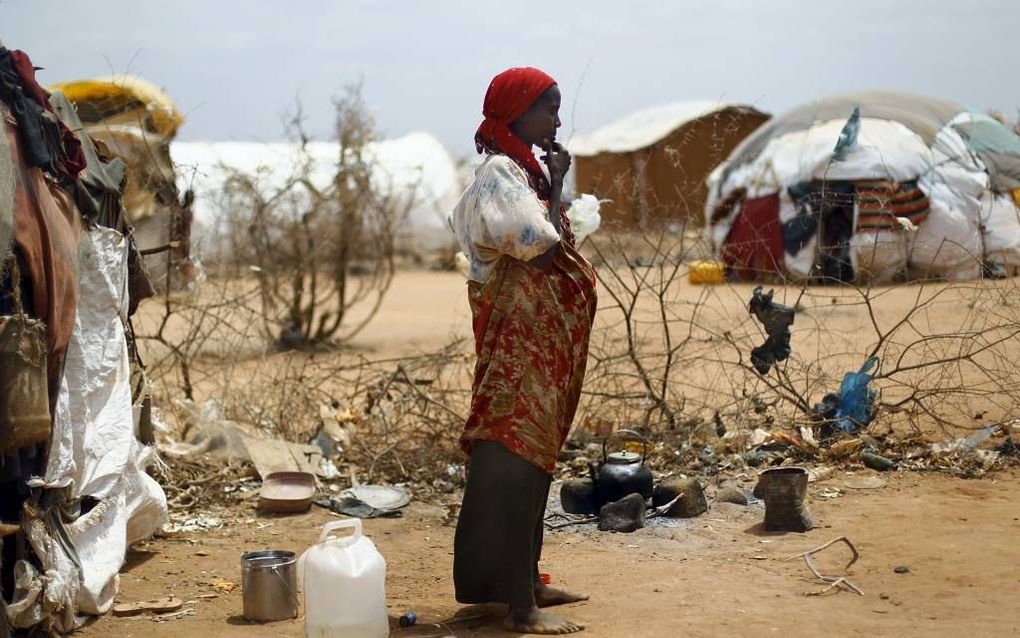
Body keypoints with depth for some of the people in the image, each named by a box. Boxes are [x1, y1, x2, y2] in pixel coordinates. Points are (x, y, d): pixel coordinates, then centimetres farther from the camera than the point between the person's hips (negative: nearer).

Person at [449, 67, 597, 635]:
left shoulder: (524, 168, 17)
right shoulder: (501, 173, -13)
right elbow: (540, 244, -21)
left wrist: (554, 184, 10)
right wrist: (557, 184, -11)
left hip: (542, 337, 11)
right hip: (519, 332, -10)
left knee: (530, 456, 14)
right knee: (516, 455, -11)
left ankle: (523, 580, 23)